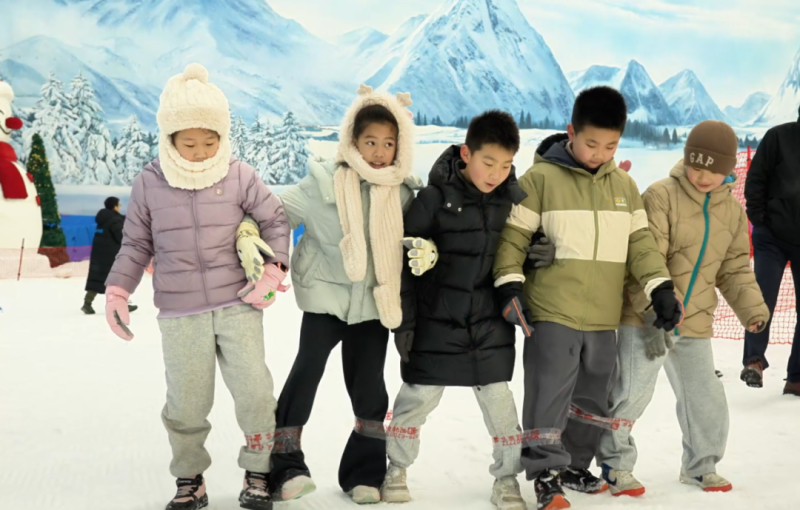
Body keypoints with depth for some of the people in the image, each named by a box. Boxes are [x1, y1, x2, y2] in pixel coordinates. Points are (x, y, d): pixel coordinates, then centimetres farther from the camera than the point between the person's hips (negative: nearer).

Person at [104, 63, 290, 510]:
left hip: (239, 305, 0)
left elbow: (276, 220, 6)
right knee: (186, 404, 3)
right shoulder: (150, 184, -1)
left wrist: (274, 271, -4)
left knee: (254, 392, -4)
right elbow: (136, 243, 9)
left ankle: (258, 473, 16)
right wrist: (117, 290, 0)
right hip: (179, 314, 1)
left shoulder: (240, 176, -4)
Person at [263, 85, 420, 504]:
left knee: (369, 387, 5)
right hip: (326, 293, -3)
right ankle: (283, 468, 0)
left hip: (374, 300, 3)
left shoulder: (403, 191, 0)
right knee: (307, 370, -9)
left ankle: (364, 473, 18)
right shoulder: (325, 182, -11)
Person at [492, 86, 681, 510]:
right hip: (551, 315, -6)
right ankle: (546, 473, 4)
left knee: (593, 401, 16)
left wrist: (661, 288, 1)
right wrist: (510, 284, -15)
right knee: (549, 395, -6)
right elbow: (513, 235, -5)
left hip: (603, 318, 6)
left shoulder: (624, 185, 10)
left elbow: (640, 243, 11)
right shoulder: (541, 178, -6)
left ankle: (575, 465, 32)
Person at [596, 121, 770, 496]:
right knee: (632, 393, -4)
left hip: (695, 323, 6)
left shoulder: (732, 211, 7)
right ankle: (614, 465, 14)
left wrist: (753, 309, -2)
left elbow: (735, 270, 13)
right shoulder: (661, 196, -13)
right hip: (646, 319, -5)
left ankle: (700, 466, 31)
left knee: (706, 399, 10)